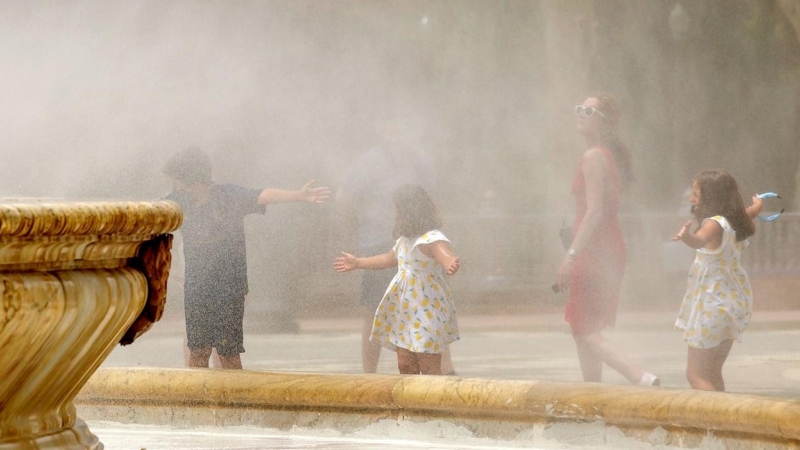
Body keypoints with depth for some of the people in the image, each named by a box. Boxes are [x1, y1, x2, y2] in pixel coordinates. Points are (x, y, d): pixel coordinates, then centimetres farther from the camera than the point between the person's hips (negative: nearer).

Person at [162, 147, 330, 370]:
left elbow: (264, 196, -27)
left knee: (228, 354, -3)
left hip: (229, 289, -5)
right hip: (196, 290, 5)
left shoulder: (229, 196, -12)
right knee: (197, 352, 9)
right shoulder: (179, 202, 3)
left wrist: (299, 195, -41)